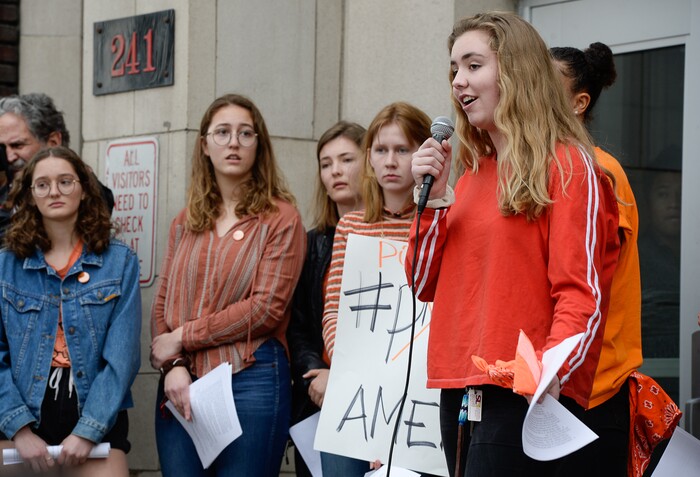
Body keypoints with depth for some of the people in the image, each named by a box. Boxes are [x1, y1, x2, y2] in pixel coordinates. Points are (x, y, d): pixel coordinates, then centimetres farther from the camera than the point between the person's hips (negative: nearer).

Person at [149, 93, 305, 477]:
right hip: (182, 384, 4)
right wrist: (173, 366, -8)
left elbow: (266, 308, -9)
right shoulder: (186, 222, 15)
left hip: (251, 382, -4)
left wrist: (182, 337, -7)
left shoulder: (280, 218, 0)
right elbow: (162, 302, 10)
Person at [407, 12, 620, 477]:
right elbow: (426, 285, 15)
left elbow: (580, 290, -11)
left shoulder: (567, 165, -3)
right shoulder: (472, 173, 18)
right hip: (459, 390, 7)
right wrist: (433, 197, 3)